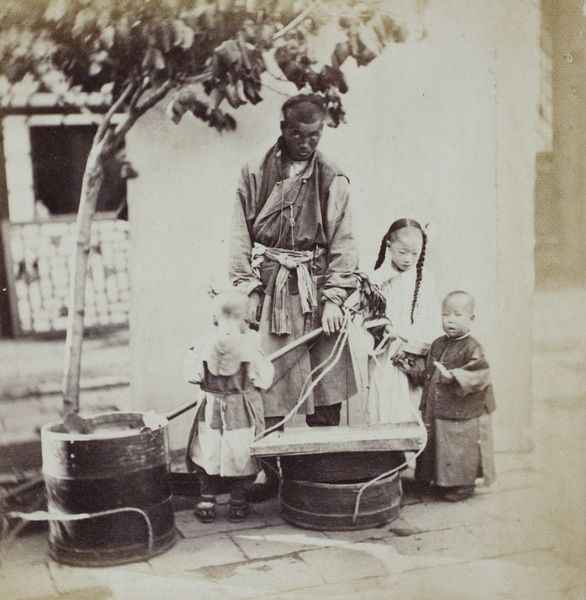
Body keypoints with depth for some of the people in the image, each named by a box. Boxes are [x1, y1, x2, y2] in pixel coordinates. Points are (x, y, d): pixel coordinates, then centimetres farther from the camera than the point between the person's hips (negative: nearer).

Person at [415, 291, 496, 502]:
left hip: (463, 415, -7)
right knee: (438, 448, 14)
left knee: (462, 451, 0)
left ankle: (464, 485, 16)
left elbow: (479, 375, -23)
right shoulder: (437, 345, 10)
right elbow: (427, 371, 22)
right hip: (436, 413, 7)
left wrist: (454, 377, -27)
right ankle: (445, 482, 29)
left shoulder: (472, 348, -12)